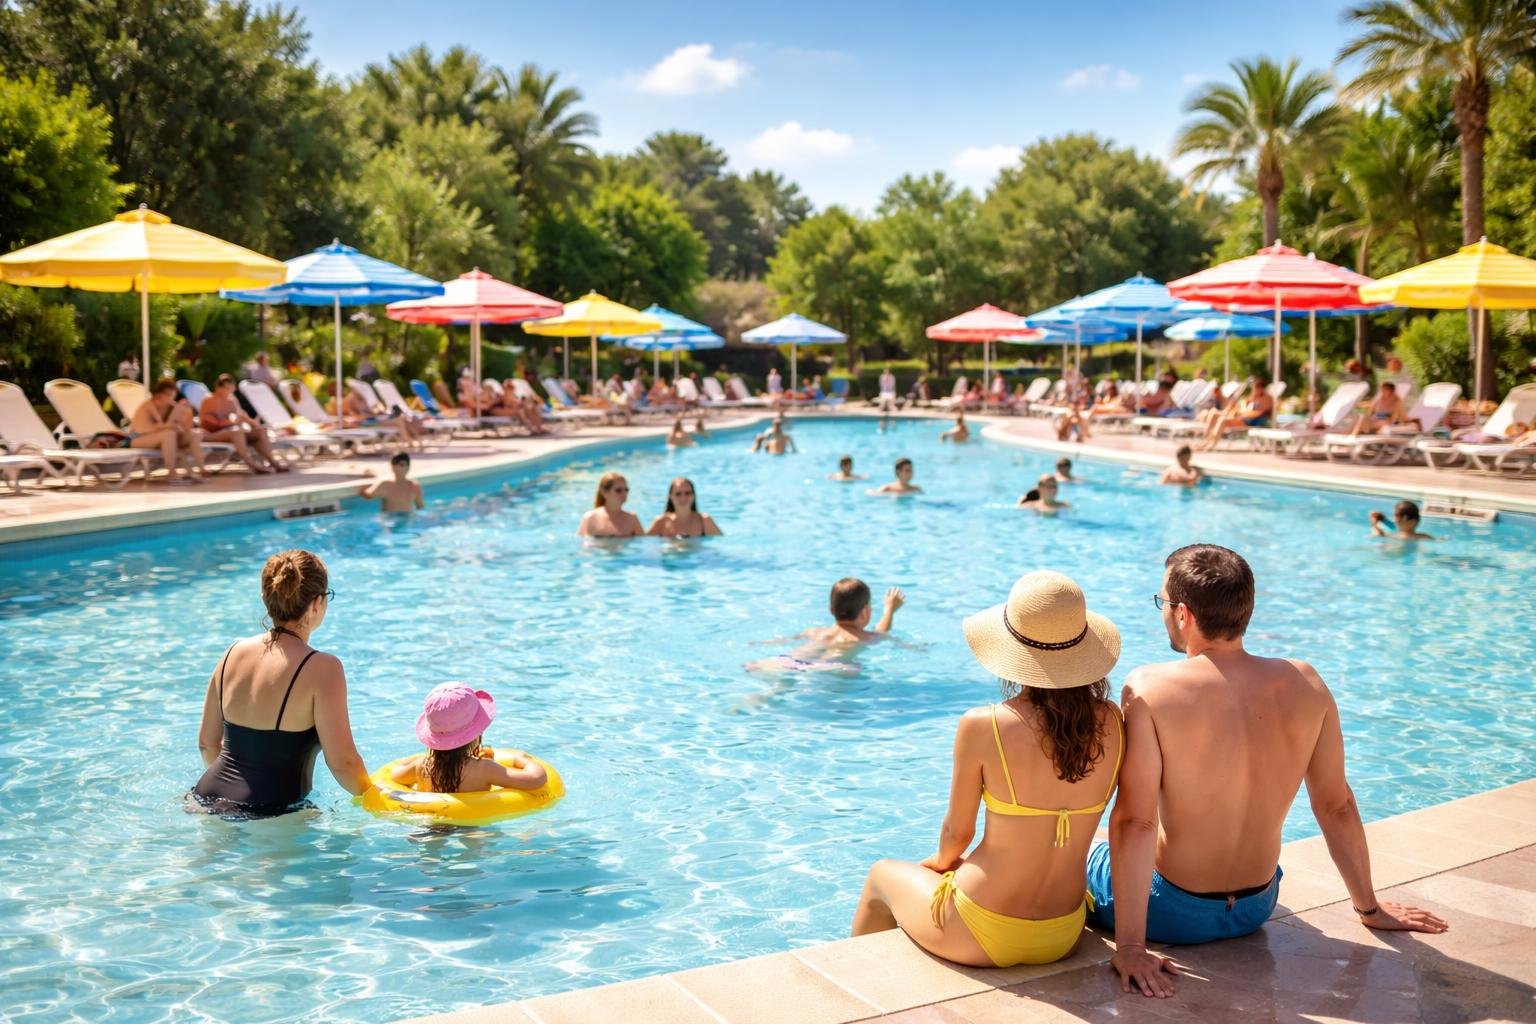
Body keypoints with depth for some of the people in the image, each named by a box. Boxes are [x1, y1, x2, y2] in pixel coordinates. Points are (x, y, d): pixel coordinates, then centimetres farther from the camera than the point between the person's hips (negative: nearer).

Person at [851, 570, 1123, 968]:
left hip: (982, 936, -5)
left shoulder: (982, 727, -21)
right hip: (1065, 936, 5)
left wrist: (942, 861, 16)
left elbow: (957, 833, -8)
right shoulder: (1111, 724, -9)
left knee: (882, 875, 27)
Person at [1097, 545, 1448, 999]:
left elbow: (1135, 821, -26)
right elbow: (1337, 806, 1)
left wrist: (1130, 946, -22)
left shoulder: (1149, 689, -24)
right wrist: (1370, 908, 15)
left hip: (1173, 911, -5)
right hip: (1256, 909, 5)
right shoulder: (1305, 683, -9)